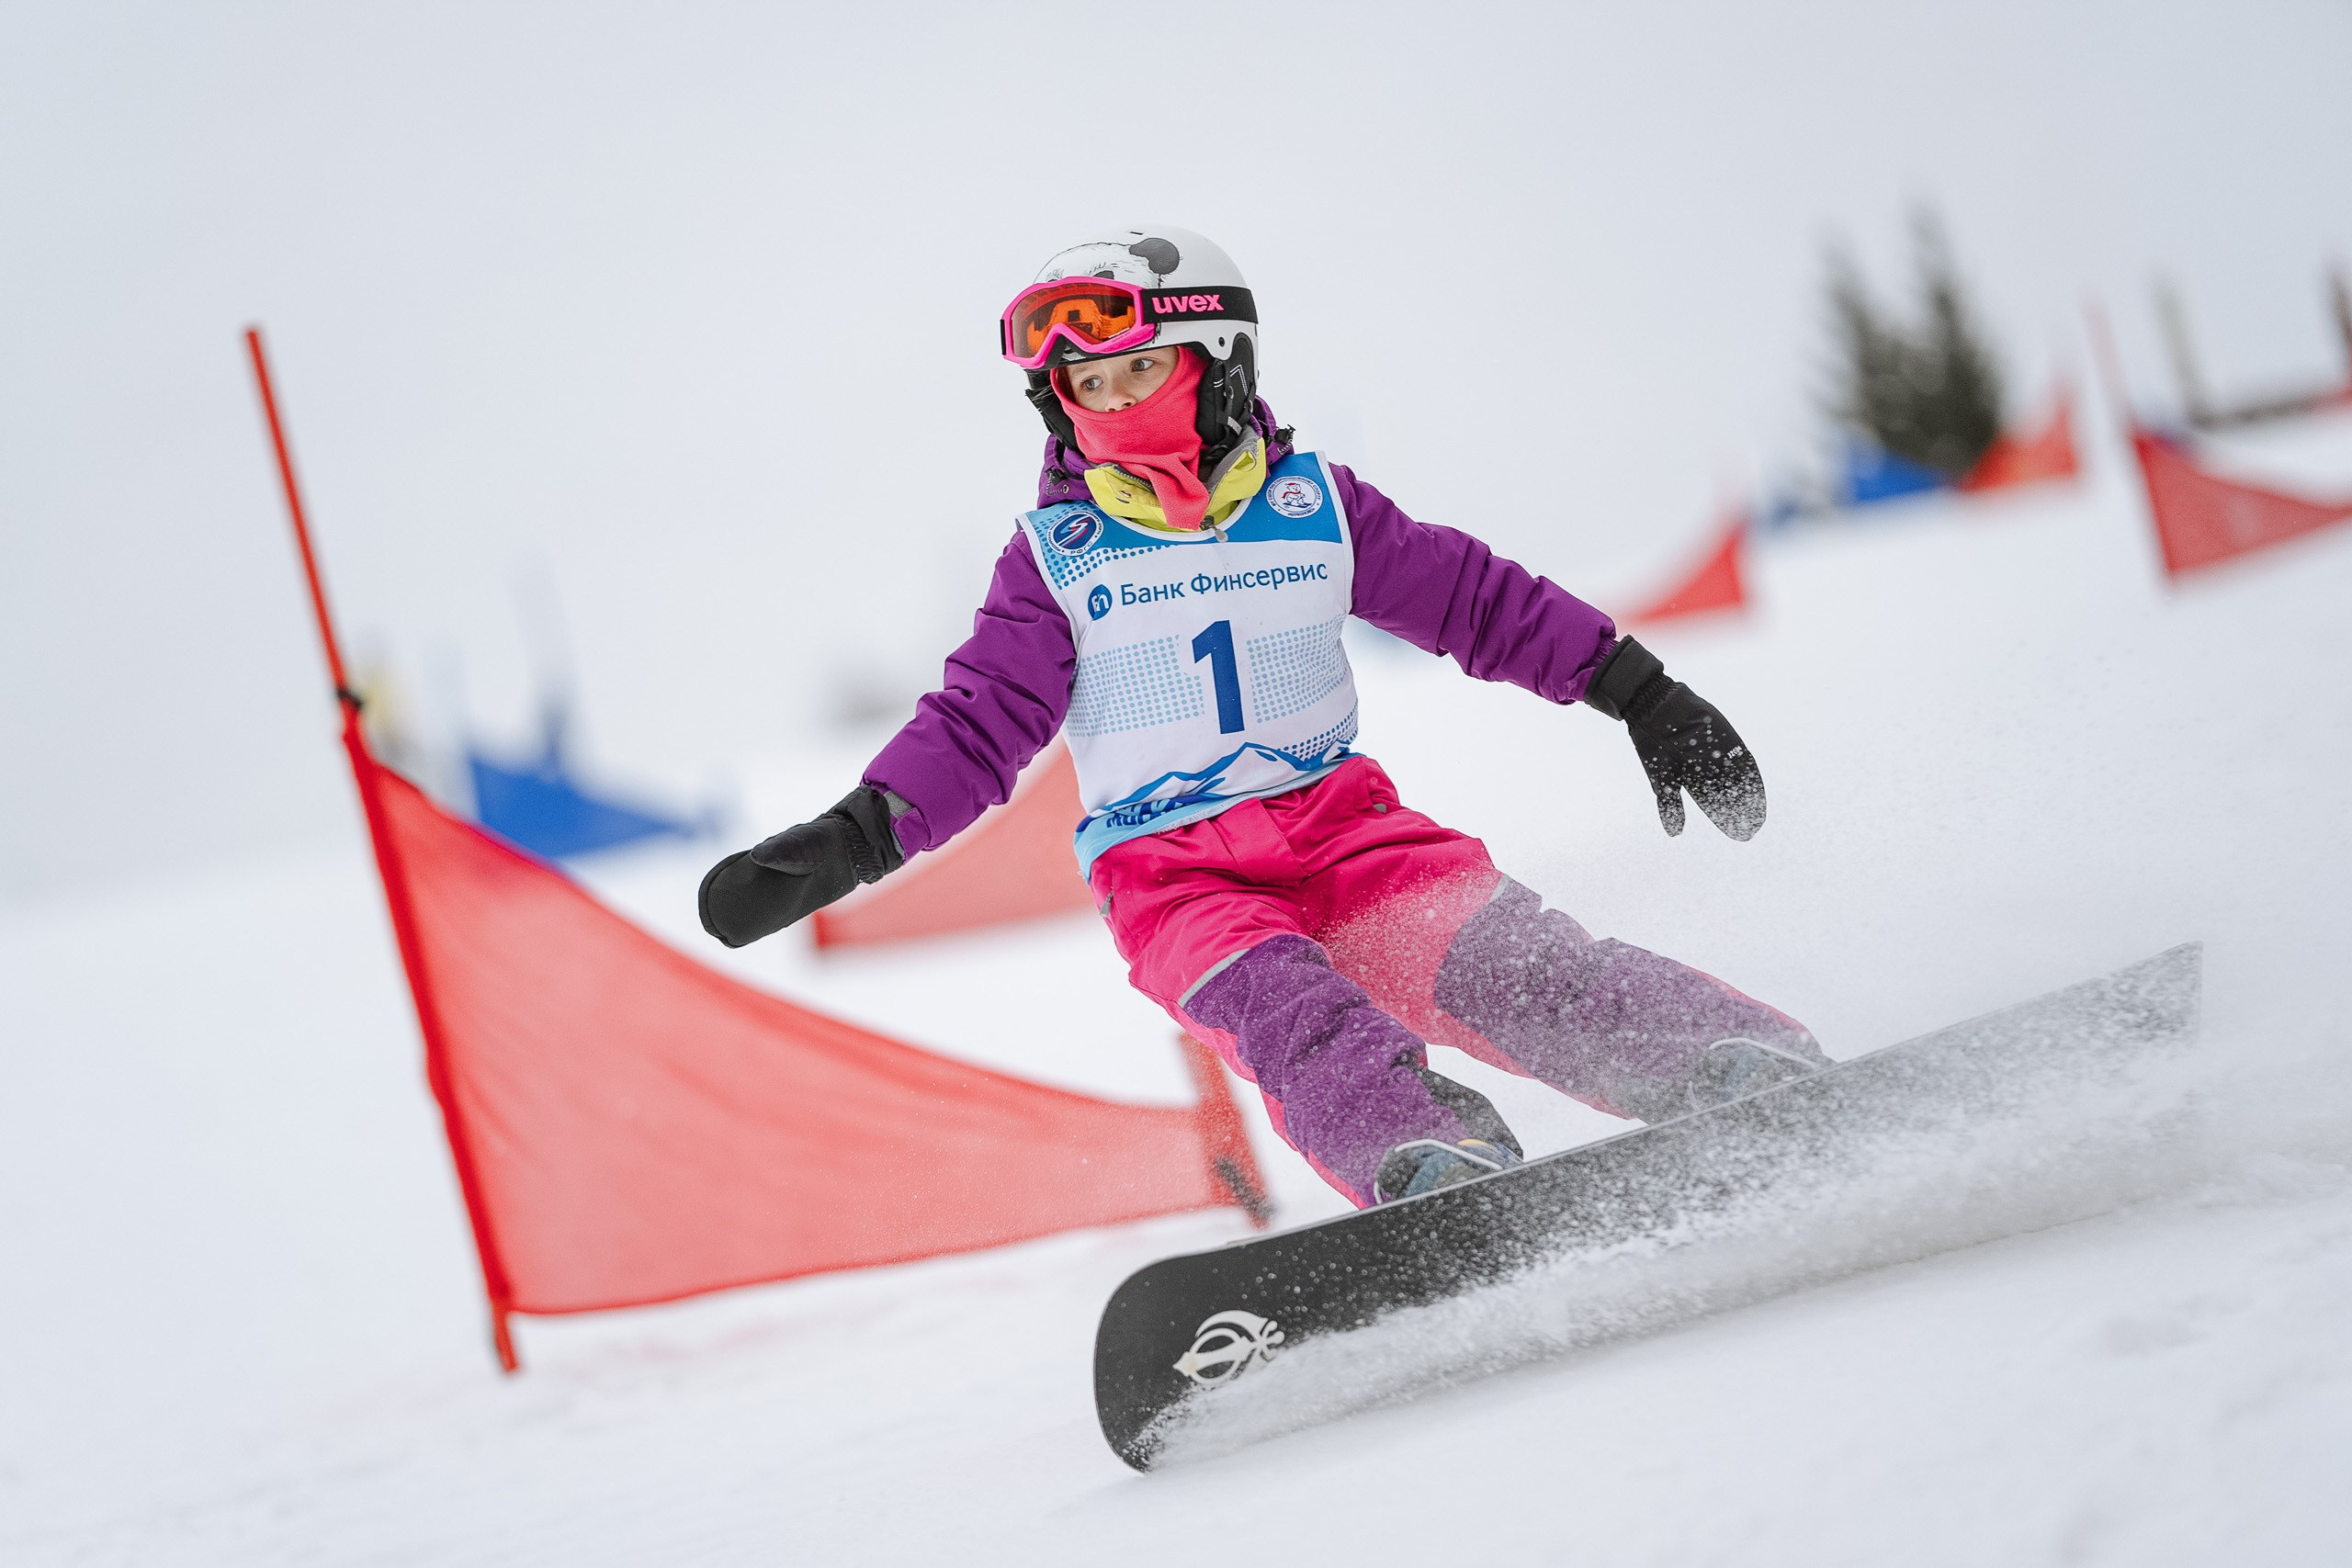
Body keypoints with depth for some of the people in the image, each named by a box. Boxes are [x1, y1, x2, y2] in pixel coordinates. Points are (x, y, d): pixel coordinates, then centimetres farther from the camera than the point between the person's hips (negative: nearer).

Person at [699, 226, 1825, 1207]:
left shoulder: (1310, 503, 6)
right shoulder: (1057, 555, 4)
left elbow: (1477, 598, 13)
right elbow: (979, 724, 1)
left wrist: (1641, 694, 11)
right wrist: (848, 843, -13)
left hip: (1334, 820, 1)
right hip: (1169, 871, -1)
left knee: (1491, 951, -24)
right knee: (1274, 1005, -33)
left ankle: (1756, 1071, -32)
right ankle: (1424, 1163, -54)